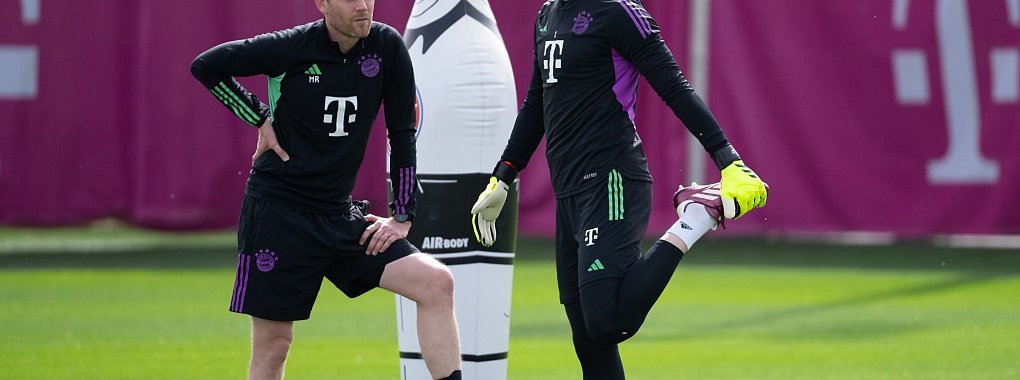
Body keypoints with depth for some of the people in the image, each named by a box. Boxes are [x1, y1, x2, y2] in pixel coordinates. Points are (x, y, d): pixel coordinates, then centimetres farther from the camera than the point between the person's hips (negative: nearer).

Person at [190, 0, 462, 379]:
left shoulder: (387, 47, -3)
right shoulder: (291, 47, -12)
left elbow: (402, 133, 4)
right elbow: (205, 66, 0)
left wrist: (402, 215, 1)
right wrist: (260, 119, -5)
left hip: (340, 216, 4)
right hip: (278, 213, -4)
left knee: (437, 283, -13)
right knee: (273, 346, -2)